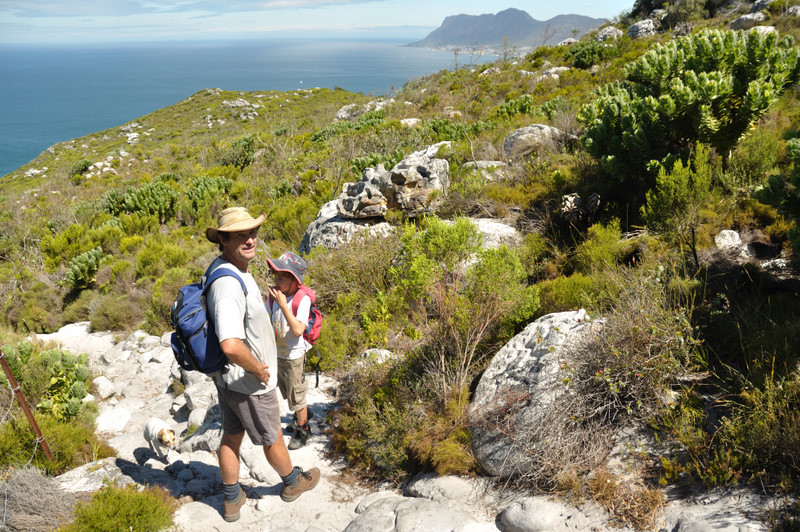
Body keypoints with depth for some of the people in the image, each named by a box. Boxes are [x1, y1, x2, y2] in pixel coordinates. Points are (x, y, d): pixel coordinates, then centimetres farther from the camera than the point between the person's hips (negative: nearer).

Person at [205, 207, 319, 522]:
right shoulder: (229, 283, -33)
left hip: (227, 375, 9)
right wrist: (259, 369, -24)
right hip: (249, 382, -9)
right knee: (271, 438, 17)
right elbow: (231, 345, -43)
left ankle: (231, 499, 40)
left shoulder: (232, 269, -1)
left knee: (231, 435, 22)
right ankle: (293, 482, 42)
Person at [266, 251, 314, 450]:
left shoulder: (302, 300, -26)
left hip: (294, 355, -7)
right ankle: (303, 414, 51)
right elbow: (268, 319, 12)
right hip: (278, 353, 7)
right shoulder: (274, 296, -7)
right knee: (286, 391, 26)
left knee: (296, 396, 9)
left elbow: (298, 330, -36)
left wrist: (283, 305, -37)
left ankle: (303, 429, 31)